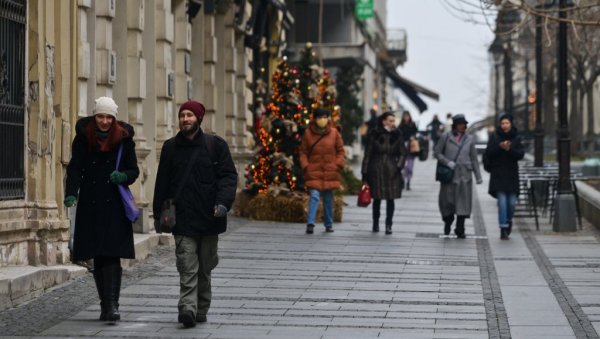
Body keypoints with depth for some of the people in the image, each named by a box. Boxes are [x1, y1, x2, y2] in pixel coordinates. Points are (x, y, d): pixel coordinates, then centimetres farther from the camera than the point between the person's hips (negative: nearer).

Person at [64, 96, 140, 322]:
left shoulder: (124, 138, 3)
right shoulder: (83, 138, 3)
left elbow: (134, 170, 7)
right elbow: (75, 168, -1)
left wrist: (123, 176, -16)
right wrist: (71, 194, -16)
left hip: (114, 205, -1)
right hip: (90, 205, 1)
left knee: (112, 256, -11)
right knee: (98, 257, 5)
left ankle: (112, 305, -15)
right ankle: (105, 304, 15)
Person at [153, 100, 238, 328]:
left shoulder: (215, 145, 3)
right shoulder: (171, 147, 9)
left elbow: (228, 176, -2)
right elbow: (162, 183, 13)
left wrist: (223, 202, -17)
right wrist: (158, 214, 12)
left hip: (208, 216, 0)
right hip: (183, 217, 0)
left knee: (205, 267, 9)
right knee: (187, 267, -11)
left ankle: (201, 309, 19)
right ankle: (187, 308, -19)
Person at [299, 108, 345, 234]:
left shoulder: (334, 133, 3)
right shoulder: (308, 133, 1)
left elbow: (340, 150, 9)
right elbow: (303, 151, 6)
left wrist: (338, 164, -3)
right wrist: (305, 166, -6)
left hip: (330, 172, 2)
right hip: (313, 171, -2)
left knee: (328, 199, 10)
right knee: (314, 196, -15)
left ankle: (329, 225, 22)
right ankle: (310, 224, -19)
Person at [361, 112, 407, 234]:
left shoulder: (397, 136, 4)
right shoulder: (375, 135, 0)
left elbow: (403, 154, 9)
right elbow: (367, 154, 2)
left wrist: (398, 167, -7)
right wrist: (365, 173, -1)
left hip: (392, 172, 1)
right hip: (376, 171, -1)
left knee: (390, 199, -2)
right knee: (377, 199, 7)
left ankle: (388, 225, 4)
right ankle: (375, 223, 24)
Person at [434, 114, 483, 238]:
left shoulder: (470, 139, 8)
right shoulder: (446, 137, 1)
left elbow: (474, 158, 13)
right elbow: (437, 152, 3)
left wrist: (478, 176, 11)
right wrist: (447, 162, -11)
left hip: (464, 175, 1)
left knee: (463, 202, -5)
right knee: (447, 201, 4)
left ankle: (460, 230, -2)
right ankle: (448, 222, 32)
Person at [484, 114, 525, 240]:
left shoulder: (516, 139, 6)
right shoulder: (494, 137, 3)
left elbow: (521, 154, -6)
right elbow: (488, 153, -6)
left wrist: (509, 149, -22)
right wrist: (500, 147, -21)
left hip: (512, 175, 2)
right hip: (498, 175, -2)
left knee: (512, 202, 3)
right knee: (502, 201, -11)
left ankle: (508, 220, 34)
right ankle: (503, 229, -11)